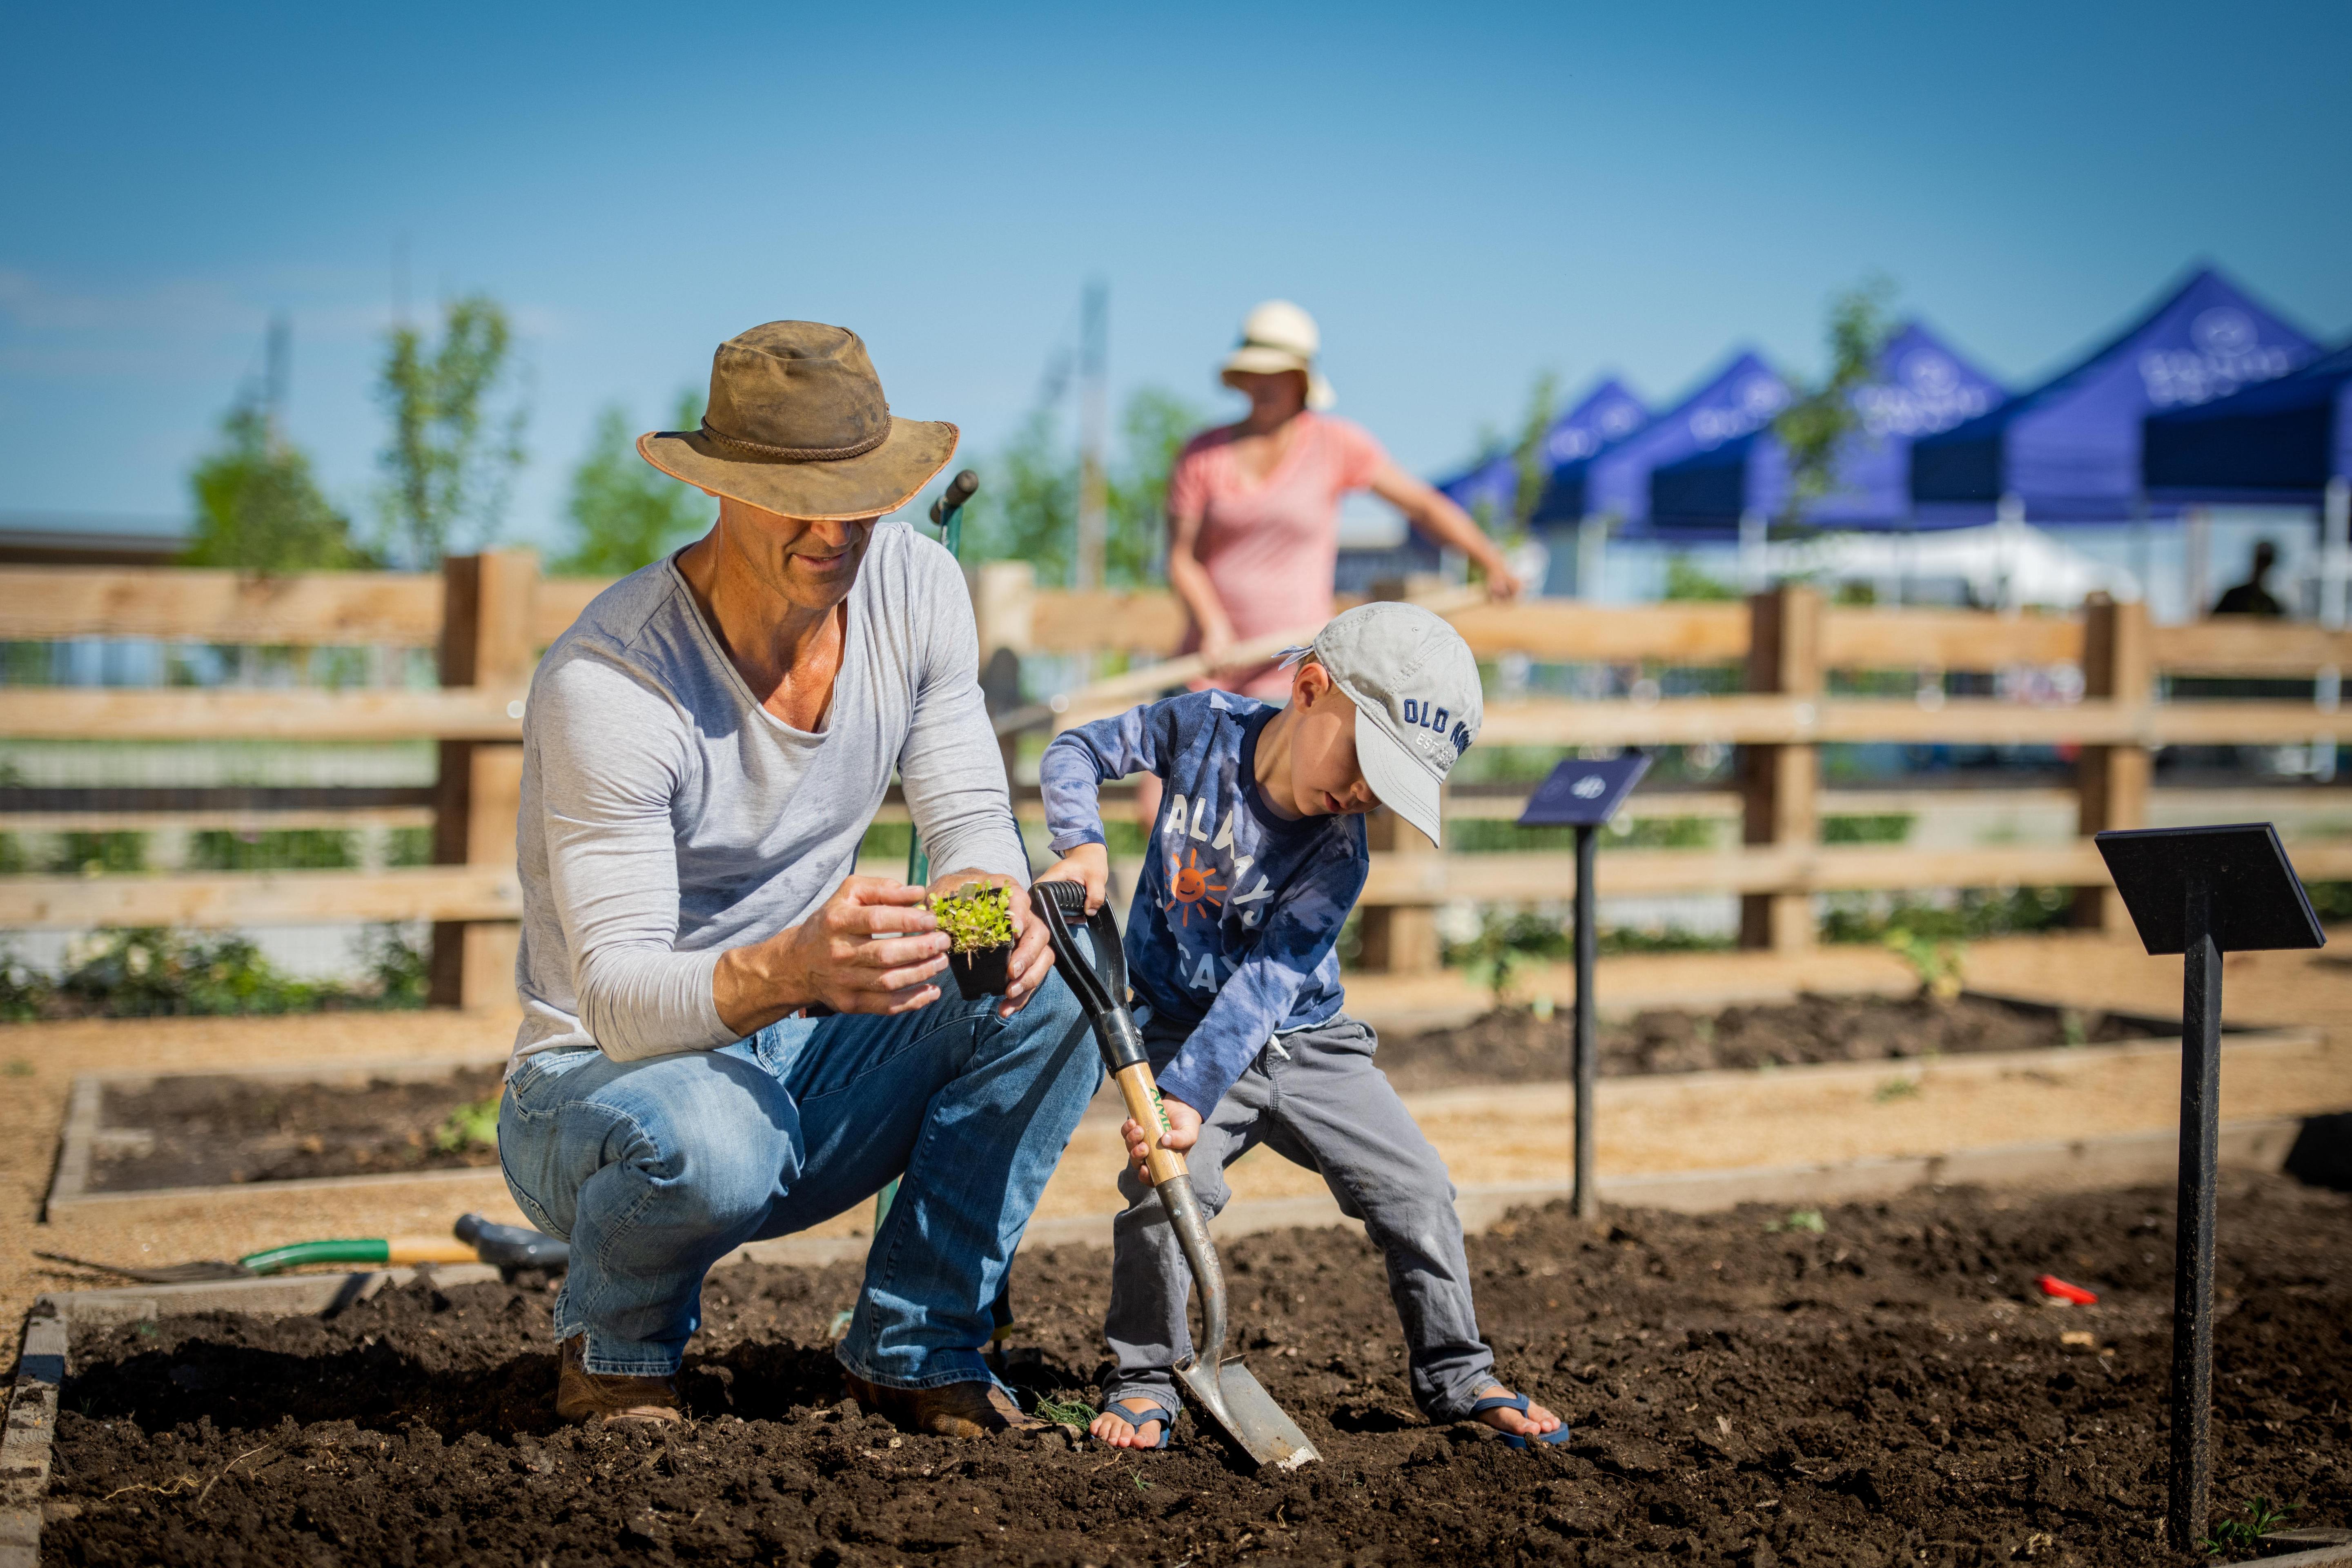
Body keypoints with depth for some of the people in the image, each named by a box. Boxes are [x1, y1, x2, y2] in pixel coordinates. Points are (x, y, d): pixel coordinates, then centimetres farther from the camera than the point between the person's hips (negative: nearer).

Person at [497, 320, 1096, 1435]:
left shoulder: (914, 584, -8)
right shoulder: (604, 684, -26)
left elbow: (971, 816, -3)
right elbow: (620, 1004, -29)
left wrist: (991, 899, -28)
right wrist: (791, 971, -50)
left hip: (798, 1055, 6)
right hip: (603, 1082, -5)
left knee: (1055, 982, -18)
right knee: (705, 1138, -40)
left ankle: (914, 1346, -3)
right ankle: (614, 1348, -2)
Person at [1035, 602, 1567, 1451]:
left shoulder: (1337, 855, -20)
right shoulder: (1202, 724, -16)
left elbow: (1263, 985, -26)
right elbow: (1076, 751, -2)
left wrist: (1191, 1093, -36)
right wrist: (1082, 842, -20)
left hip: (1300, 1039, 1)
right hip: (1180, 1024, -1)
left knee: (1415, 1186, -5)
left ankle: (1455, 1375, 16)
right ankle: (1142, 1381, -4)